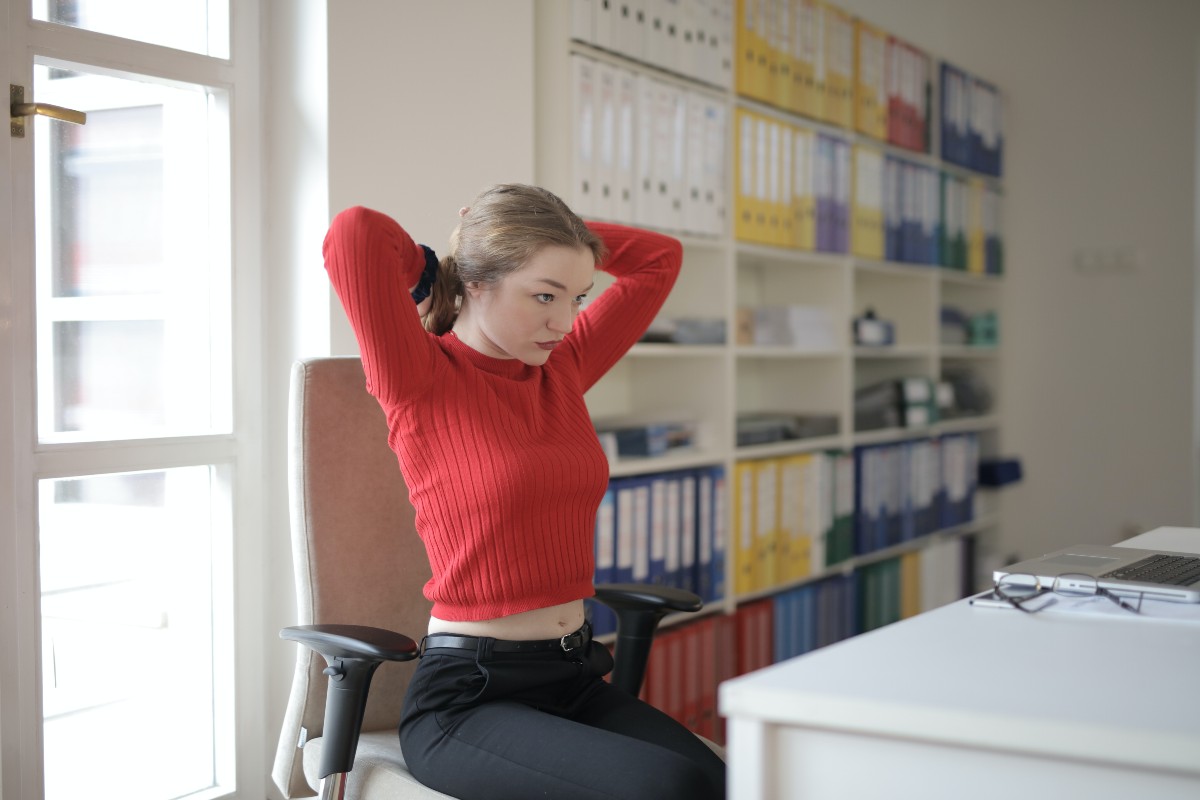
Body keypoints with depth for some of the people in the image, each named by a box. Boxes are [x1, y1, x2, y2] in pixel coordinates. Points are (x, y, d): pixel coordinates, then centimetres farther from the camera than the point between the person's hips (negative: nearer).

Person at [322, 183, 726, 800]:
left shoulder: (561, 369, 11)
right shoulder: (420, 382, -7)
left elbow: (659, 259, 20)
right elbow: (355, 233, -23)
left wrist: (542, 231, 12)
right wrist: (432, 271, -2)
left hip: (575, 678, 6)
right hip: (465, 698, -6)